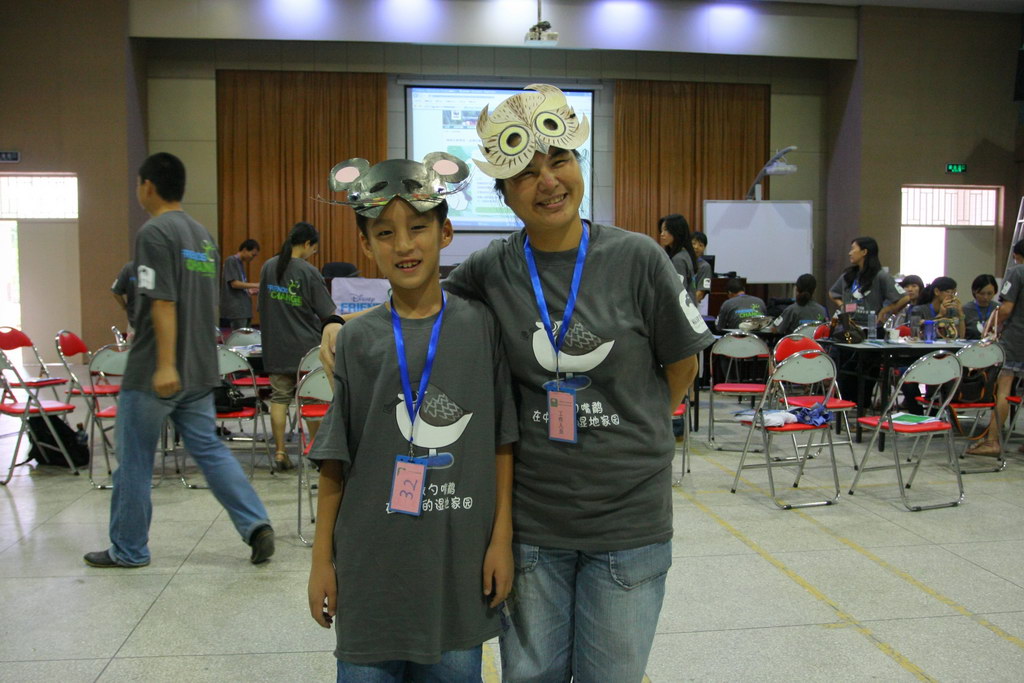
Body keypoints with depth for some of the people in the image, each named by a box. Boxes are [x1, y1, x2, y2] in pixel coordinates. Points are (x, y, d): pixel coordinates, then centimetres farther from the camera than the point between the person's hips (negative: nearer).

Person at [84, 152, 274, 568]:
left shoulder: (154, 232, -12)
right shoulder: (203, 236, 13)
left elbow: (162, 302, -20)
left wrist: (165, 364, -22)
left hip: (154, 374, -8)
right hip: (199, 370, 8)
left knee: (134, 460, 6)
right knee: (209, 449, 11)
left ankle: (128, 550, 17)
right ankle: (256, 524, 2)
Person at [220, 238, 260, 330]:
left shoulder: (241, 263, 18)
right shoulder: (231, 261, -8)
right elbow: (234, 284, -15)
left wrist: (251, 291, 6)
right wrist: (255, 285, -12)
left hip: (244, 309, 9)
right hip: (235, 310, -9)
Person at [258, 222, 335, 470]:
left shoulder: (268, 267, 5)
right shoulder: (309, 272, -11)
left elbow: (262, 305, 15)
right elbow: (328, 314, -10)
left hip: (276, 345, 4)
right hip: (305, 346, -4)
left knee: (279, 398, 6)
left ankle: (280, 452, 6)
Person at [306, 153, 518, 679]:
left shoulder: (480, 326, -2)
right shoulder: (357, 339, -1)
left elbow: (502, 443, 2)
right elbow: (334, 461, 2)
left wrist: (502, 539, -1)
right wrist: (321, 559, 4)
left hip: (459, 560, 0)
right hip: (372, 561, 0)